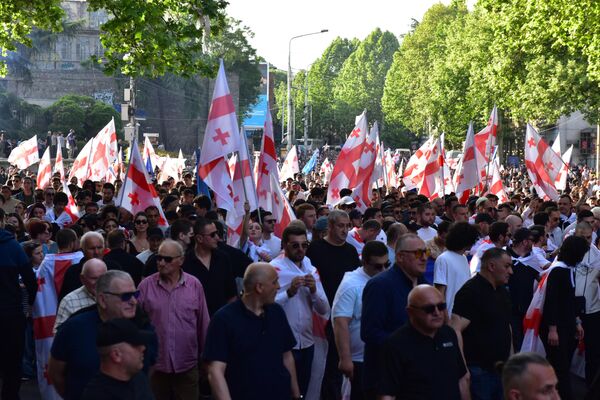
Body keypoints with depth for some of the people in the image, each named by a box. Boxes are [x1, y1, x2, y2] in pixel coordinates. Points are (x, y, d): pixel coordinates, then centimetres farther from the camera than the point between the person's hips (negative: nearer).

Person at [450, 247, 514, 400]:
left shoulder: (502, 290, 13)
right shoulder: (470, 291, -15)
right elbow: (455, 330, -22)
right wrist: (462, 370, -26)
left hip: (502, 368, 8)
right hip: (479, 370, -8)